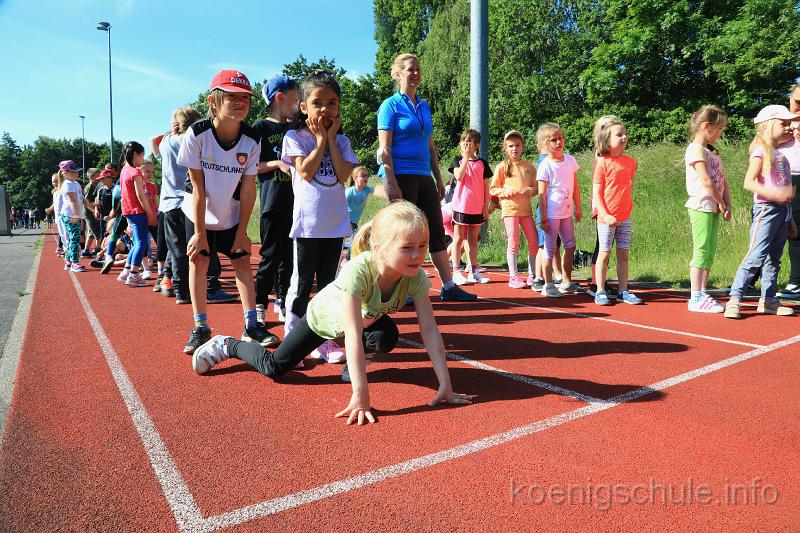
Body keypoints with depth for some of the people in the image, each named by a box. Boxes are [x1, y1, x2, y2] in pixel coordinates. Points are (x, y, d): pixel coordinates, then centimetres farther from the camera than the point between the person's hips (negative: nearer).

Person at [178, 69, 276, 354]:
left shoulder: (251, 140, -18)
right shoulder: (197, 134, -24)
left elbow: (248, 188, -12)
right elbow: (198, 188, -21)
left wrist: (241, 232, -9)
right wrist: (199, 233, -17)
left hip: (232, 215, 2)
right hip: (199, 213, -2)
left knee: (243, 262, 1)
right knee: (198, 262, -2)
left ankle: (251, 325, 9)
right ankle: (201, 327, 8)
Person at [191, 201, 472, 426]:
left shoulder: (416, 276, -32)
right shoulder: (357, 270, -45)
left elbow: (430, 330, -30)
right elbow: (353, 335, -46)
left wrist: (445, 385, -34)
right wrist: (360, 395, -48)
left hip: (368, 316, 3)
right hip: (324, 314, -3)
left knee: (387, 339, -28)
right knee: (273, 367, -1)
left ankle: (353, 360, 7)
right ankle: (227, 345, 29)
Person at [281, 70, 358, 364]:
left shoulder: (341, 141, 9)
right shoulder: (294, 137, 0)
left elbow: (343, 175, -7)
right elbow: (305, 172, -15)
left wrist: (331, 138, -5)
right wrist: (320, 139, -8)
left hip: (335, 223, 4)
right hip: (307, 223, -4)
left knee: (328, 283, 10)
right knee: (301, 284, 1)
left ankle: (324, 341, 20)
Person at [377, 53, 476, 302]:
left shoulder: (424, 106, 17)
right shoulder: (391, 105, -3)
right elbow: (384, 149, -10)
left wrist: (439, 178, 16)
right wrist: (391, 183, -19)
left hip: (423, 176, 7)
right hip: (400, 176, -7)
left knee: (437, 231, 7)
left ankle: (448, 286, 14)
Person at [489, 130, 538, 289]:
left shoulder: (529, 166, 9)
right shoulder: (502, 166, 1)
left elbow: (536, 188, 15)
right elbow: (492, 189, 1)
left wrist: (530, 191, -7)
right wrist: (507, 191, -15)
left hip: (526, 209, 4)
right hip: (509, 209, -4)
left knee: (534, 242, 4)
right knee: (513, 243, -3)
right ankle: (513, 277, 5)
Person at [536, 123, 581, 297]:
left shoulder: (570, 160, 6)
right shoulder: (545, 165, -11)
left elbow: (575, 186, 12)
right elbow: (542, 194, -12)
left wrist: (577, 208, 12)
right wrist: (543, 218, -14)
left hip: (567, 212, 6)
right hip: (551, 213, -6)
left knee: (570, 246, 12)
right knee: (550, 249, 0)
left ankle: (566, 282, 25)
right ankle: (548, 286, 9)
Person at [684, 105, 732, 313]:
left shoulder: (712, 152, 20)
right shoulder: (696, 150, -9)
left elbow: (722, 180, 16)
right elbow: (706, 181, -17)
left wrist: (727, 204, 6)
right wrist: (721, 202, -8)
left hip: (713, 208, 9)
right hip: (702, 206, -9)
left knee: (710, 252, 9)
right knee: (701, 251, -8)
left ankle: (703, 294, 15)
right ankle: (696, 298, -5)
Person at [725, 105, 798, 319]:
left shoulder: (780, 154, 19)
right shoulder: (761, 151, -6)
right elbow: (749, 183, -17)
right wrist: (774, 194, -29)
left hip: (782, 211, 9)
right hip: (766, 209, -9)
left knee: (773, 258, 11)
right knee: (756, 256, -15)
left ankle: (768, 300, 17)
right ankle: (734, 299, -13)